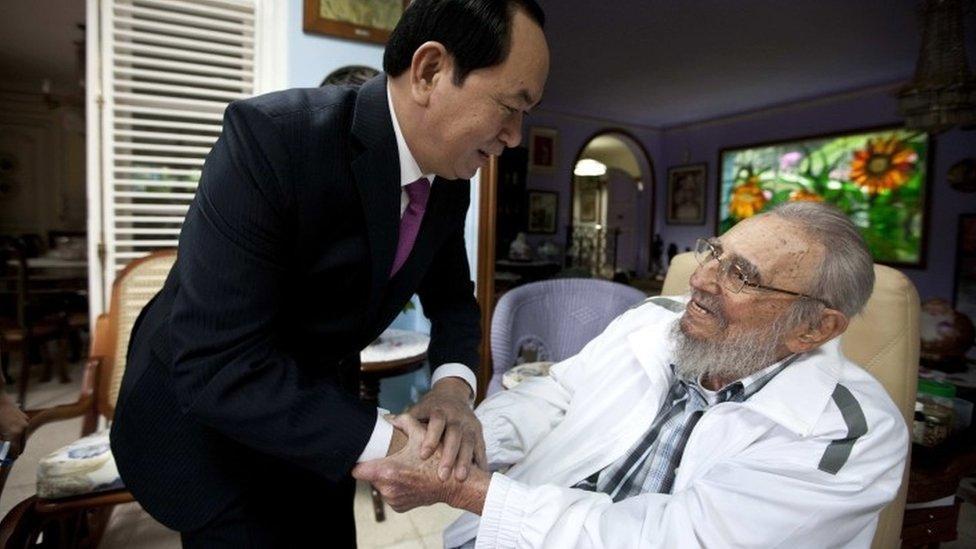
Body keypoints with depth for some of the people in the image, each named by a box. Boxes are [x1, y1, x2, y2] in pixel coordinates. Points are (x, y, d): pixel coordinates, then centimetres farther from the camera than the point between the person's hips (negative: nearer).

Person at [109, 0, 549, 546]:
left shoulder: (450, 179, -10)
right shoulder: (272, 136, -31)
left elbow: (452, 295, 1)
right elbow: (216, 362, -34)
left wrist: (454, 384, -19)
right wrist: (381, 443, -33)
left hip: (320, 408, 6)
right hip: (204, 404, -5)